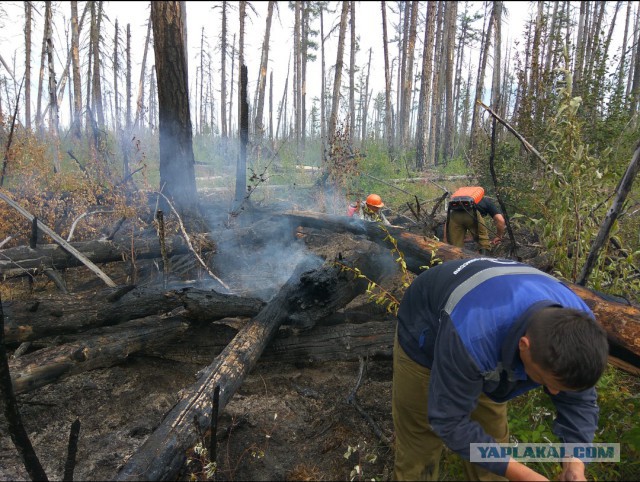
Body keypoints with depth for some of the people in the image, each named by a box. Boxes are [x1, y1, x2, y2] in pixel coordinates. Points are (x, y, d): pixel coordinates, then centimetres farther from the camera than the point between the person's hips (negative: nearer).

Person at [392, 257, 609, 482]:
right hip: (424, 341, -4)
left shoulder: (579, 326, -26)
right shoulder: (472, 336, -46)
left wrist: (574, 461, -25)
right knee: (419, 448, 4)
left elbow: (579, 398, -10)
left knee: (492, 439, 11)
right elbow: (449, 420, -32)